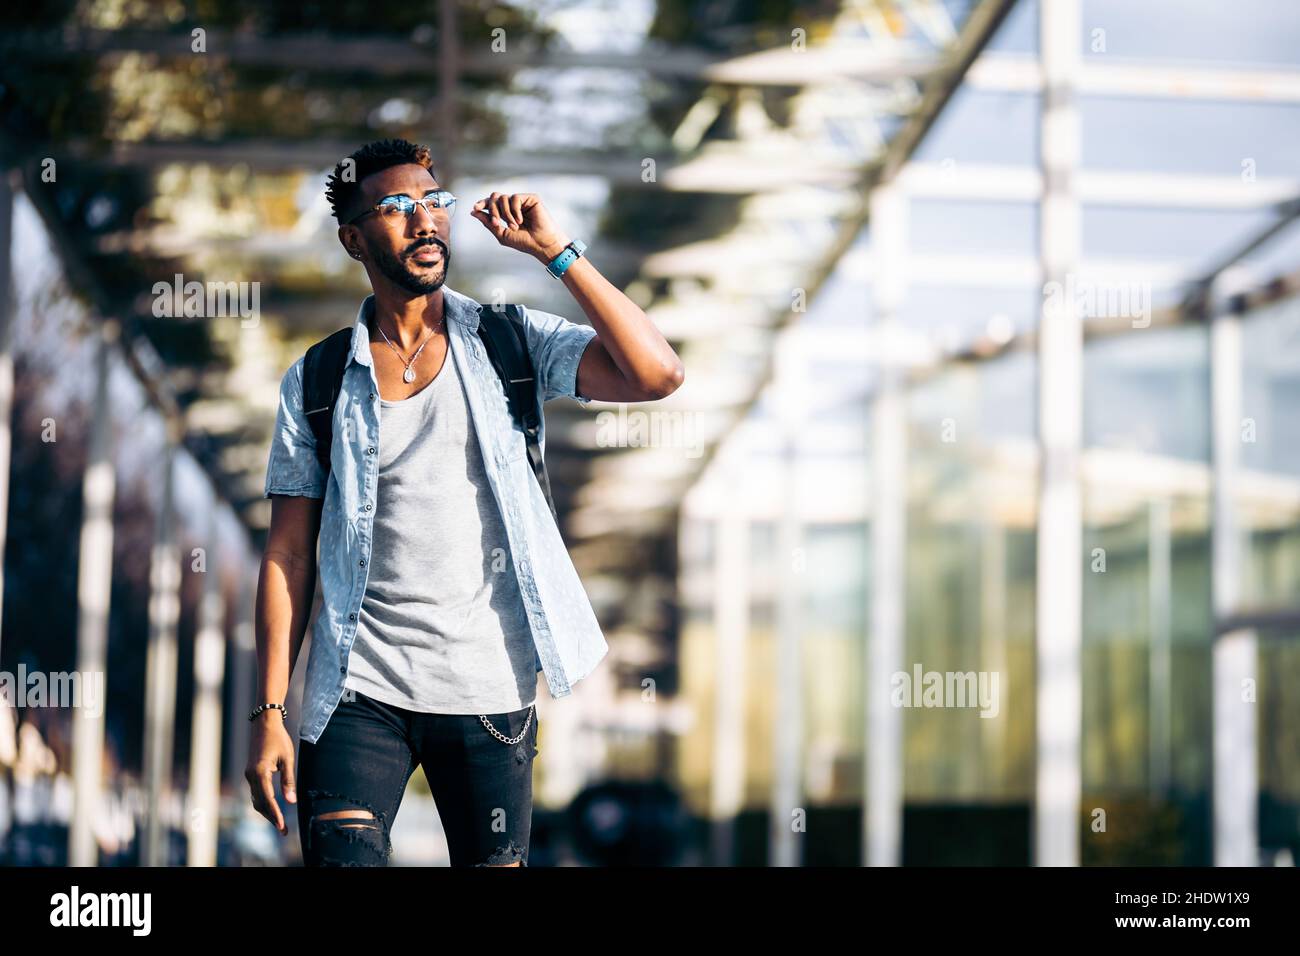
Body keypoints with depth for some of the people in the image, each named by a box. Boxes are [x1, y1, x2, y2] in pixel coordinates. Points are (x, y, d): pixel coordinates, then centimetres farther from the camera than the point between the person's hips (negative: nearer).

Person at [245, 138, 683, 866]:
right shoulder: (317, 384, 4)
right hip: (360, 688, 0)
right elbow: (289, 557, 4)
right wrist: (270, 713, -3)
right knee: (341, 859, -14)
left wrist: (556, 252, -9)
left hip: (489, 688, 1)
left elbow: (658, 375, -10)